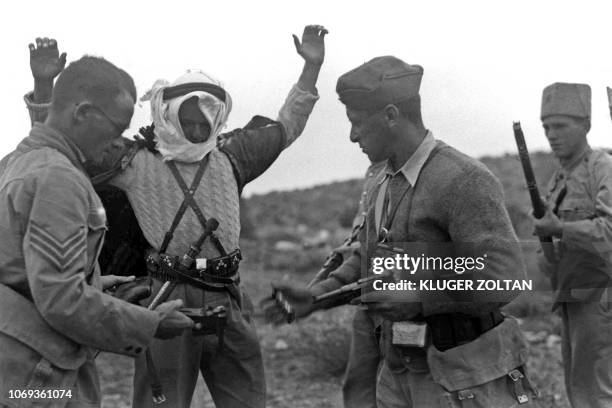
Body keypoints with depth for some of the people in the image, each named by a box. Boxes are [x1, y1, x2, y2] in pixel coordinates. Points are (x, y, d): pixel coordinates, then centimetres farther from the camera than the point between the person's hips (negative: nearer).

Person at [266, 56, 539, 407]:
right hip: (403, 379, 8)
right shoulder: (388, 184, 11)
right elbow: (369, 260, 24)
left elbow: (503, 279, -26)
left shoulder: (464, 181, -18)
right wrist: (314, 298, 12)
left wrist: (417, 299, -24)